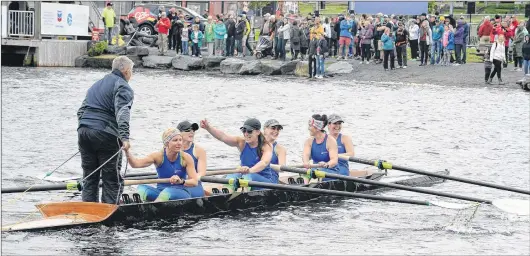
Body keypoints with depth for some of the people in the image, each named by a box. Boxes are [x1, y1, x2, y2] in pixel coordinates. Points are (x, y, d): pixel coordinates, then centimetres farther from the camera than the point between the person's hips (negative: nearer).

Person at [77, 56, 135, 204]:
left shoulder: (96, 85, 26)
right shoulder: (123, 87, -1)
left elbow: (81, 111, 25)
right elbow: (122, 112, -18)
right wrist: (124, 138, -27)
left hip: (83, 132, 7)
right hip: (106, 135, -7)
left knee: (89, 178, 12)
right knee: (113, 182, -2)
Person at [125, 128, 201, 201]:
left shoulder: (186, 158, -5)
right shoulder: (159, 156, -3)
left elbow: (195, 182, -10)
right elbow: (135, 164, -15)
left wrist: (181, 181, -32)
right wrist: (127, 151, -36)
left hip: (182, 193, -2)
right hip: (161, 191, 2)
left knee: (168, 191, -36)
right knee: (142, 188, -27)